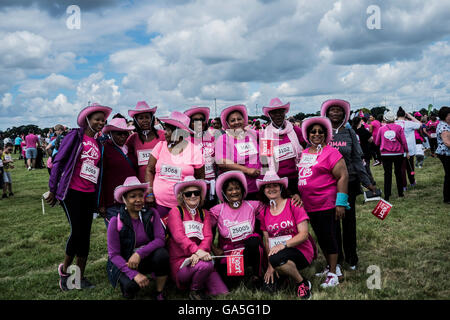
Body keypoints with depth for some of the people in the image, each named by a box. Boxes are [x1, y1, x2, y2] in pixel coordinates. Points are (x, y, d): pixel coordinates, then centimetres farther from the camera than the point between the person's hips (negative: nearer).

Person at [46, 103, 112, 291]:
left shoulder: (98, 144, 15)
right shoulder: (75, 136, -3)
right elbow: (58, 161, -4)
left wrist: (98, 199, 19)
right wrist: (52, 189, -6)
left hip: (89, 195, 6)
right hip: (72, 192, -6)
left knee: (85, 235, 6)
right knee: (77, 231, -11)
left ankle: (80, 276, 17)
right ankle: (64, 270, 12)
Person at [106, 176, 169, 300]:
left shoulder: (151, 214, -5)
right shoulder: (116, 221, -12)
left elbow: (160, 239, -14)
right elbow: (113, 254, -14)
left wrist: (140, 253, -30)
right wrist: (134, 274, -27)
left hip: (147, 259, 3)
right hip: (124, 262, -2)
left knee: (162, 253, -29)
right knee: (131, 285, -32)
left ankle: (160, 293, -7)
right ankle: (127, 290, 7)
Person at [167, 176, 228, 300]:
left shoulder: (204, 214, 16)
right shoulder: (175, 211, 3)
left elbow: (208, 237, 1)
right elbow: (179, 236, -13)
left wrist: (198, 253, -20)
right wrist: (197, 250, -30)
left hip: (197, 260, 4)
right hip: (180, 262, -3)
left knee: (223, 294, -16)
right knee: (206, 265, -34)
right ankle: (194, 291, -6)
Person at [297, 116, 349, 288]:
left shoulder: (331, 153, -8)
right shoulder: (303, 154, 11)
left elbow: (343, 176, -12)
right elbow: (298, 176, 21)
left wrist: (340, 203, -16)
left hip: (326, 204, -7)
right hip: (308, 205, 7)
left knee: (328, 237, -1)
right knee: (320, 237, 15)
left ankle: (333, 274, 11)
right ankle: (331, 267, 31)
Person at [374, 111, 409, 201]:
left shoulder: (381, 129, 0)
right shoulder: (399, 128, -3)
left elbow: (377, 142, 8)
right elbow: (404, 141, -3)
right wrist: (406, 151, 7)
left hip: (385, 154, 0)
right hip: (398, 153, 0)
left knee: (387, 174, 3)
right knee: (398, 173, 14)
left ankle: (387, 196, 1)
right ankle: (400, 193, 23)